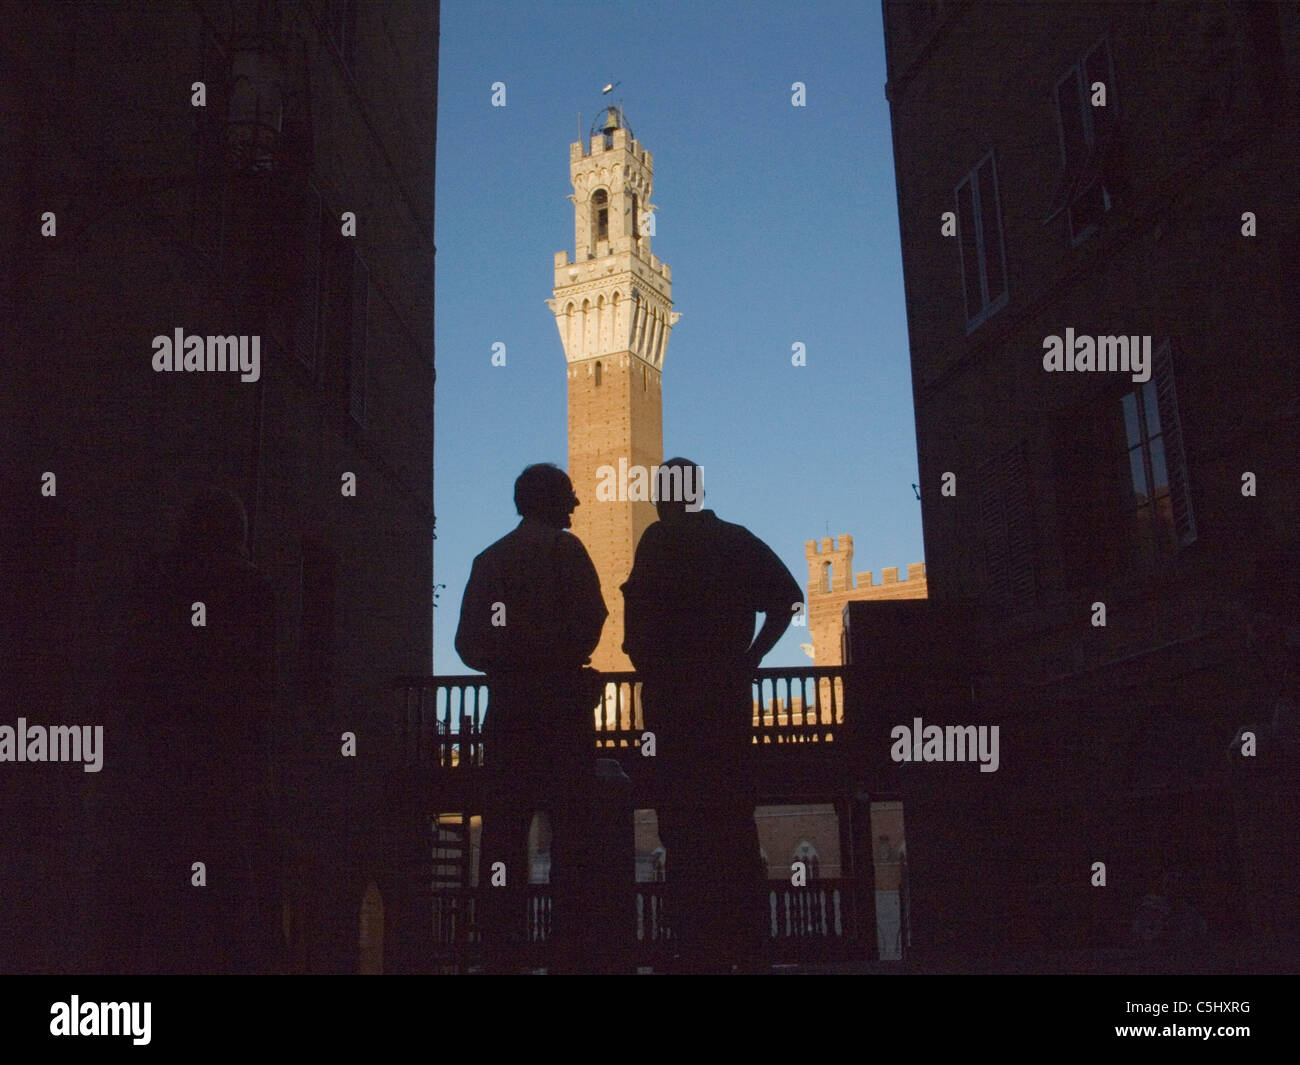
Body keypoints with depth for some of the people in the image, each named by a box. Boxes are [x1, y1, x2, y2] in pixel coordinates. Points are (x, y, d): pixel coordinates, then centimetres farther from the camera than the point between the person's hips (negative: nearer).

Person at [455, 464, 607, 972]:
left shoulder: (490, 558, 15)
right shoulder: (565, 549, 0)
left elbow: (468, 642, 9)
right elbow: (590, 619, -9)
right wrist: (566, 663, 6)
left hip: (506, 705, 5)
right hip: (561, 704, -5)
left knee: (502, 832, 4)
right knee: (569, 833, -3)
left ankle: (499, 952, 4)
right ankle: (567, 949, -6)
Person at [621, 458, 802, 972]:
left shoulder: (661, 540, -4)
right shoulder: (738, 540, 11)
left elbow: (643, 609, -16)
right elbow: (787, 595, 5)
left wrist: (644, 661, -1)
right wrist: (749, 657, 8)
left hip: (674, 695, -5)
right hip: (730, 692, 5)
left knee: (684, 819, -2)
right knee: (734, 814, 12)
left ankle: (698, 948, -2)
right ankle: (743, 943, 17)